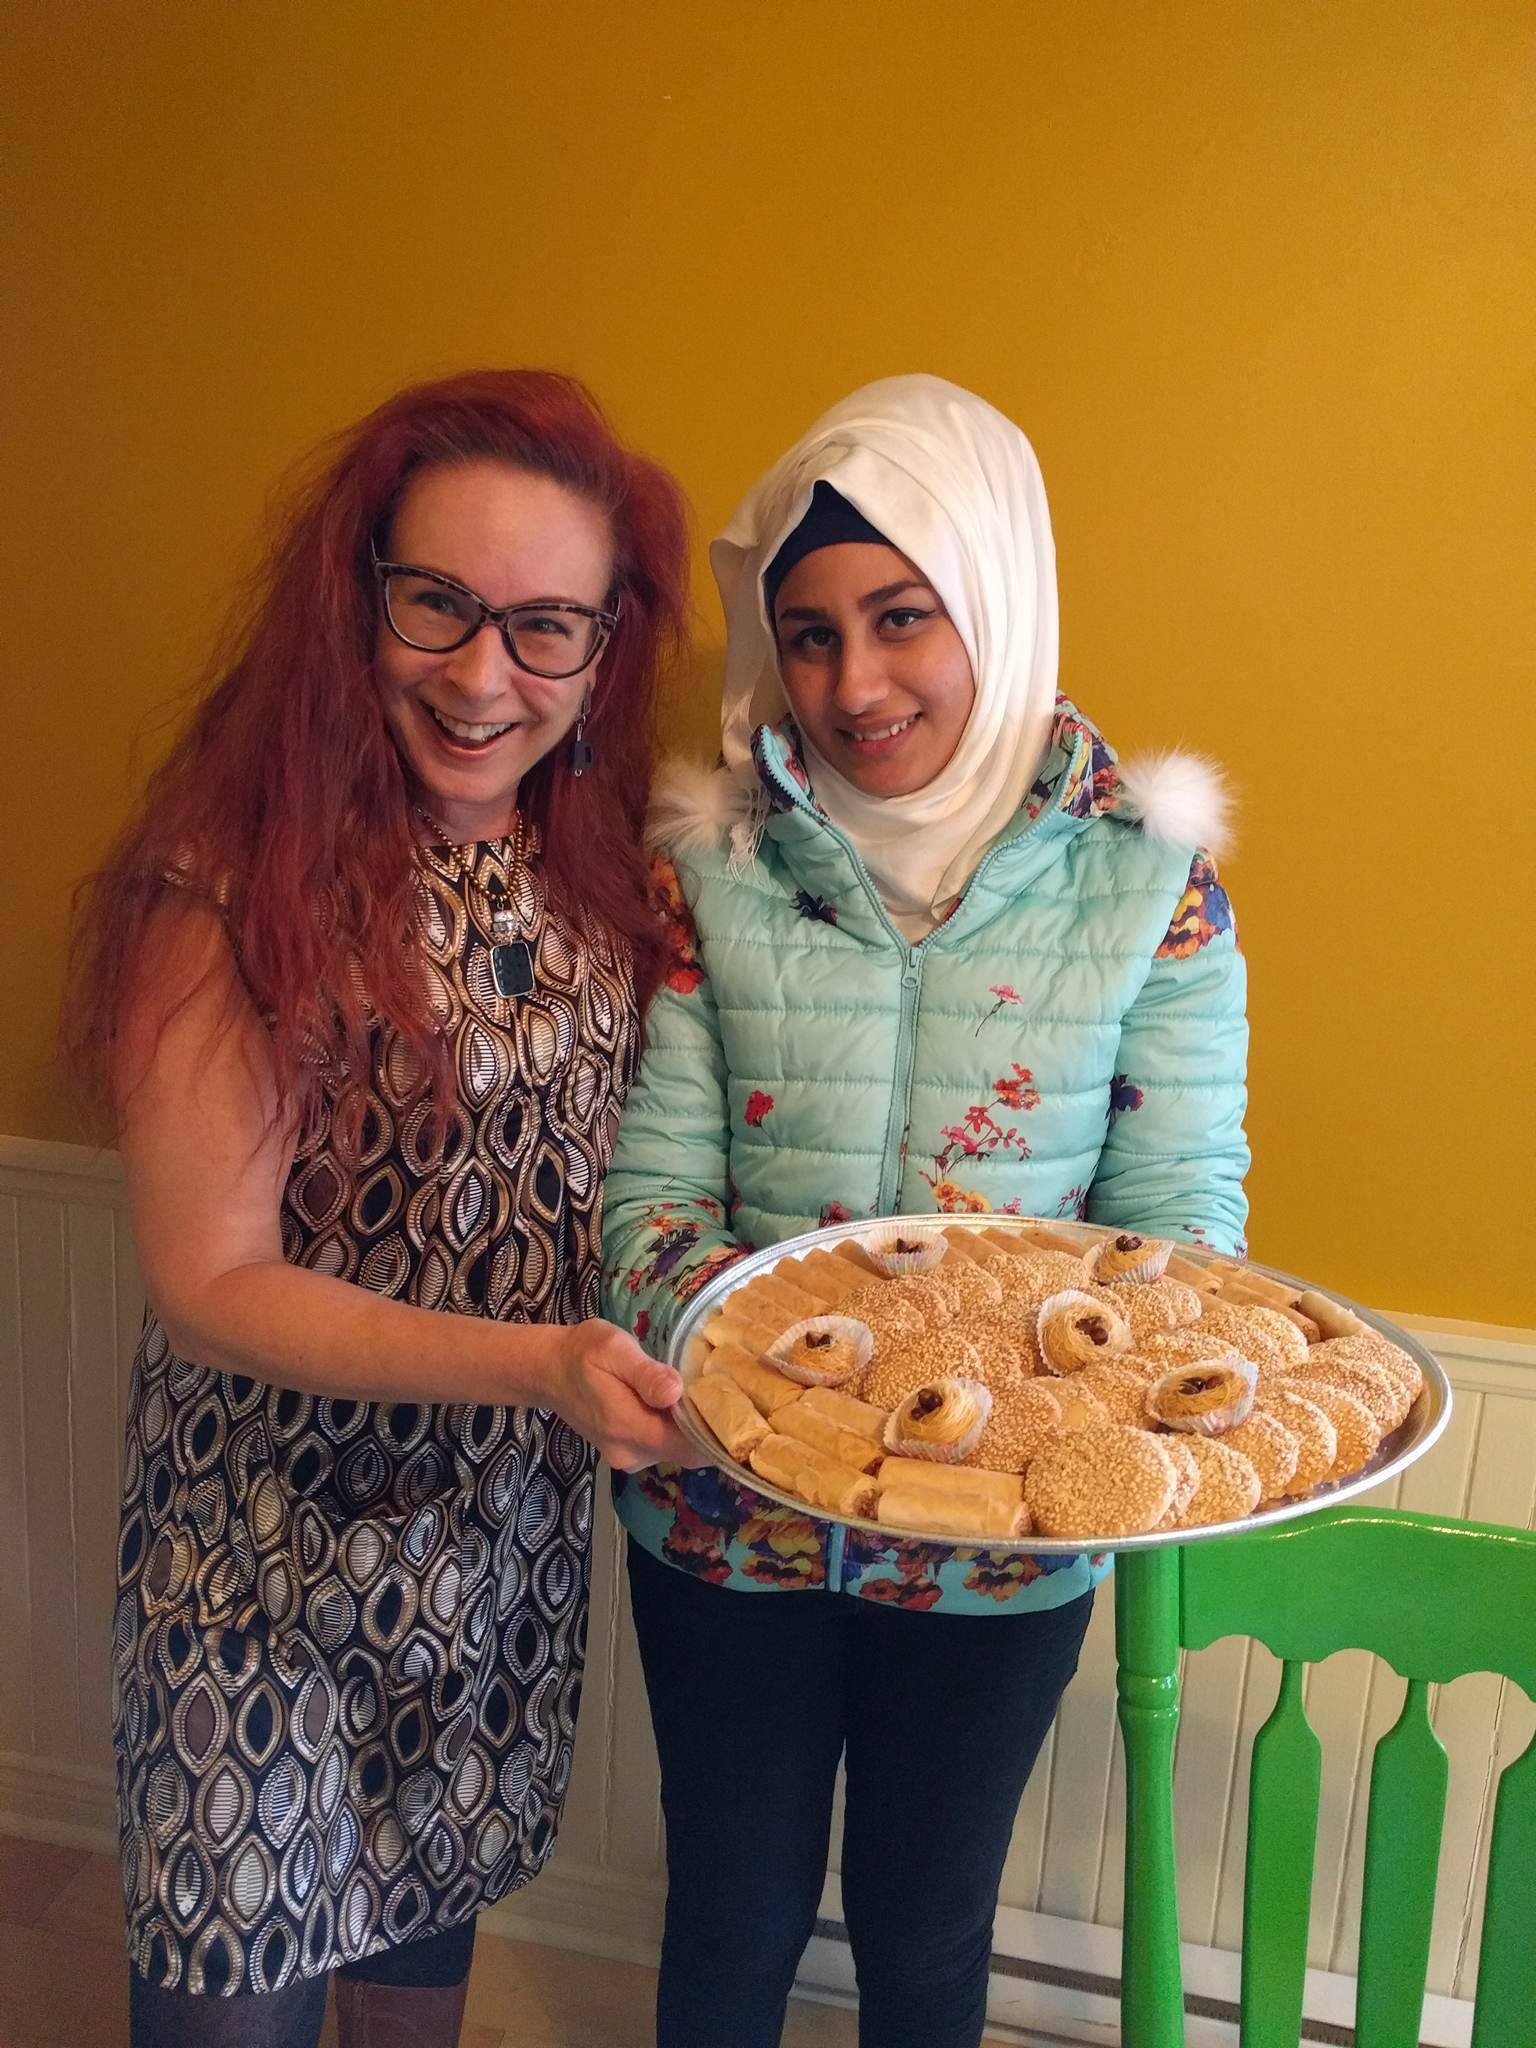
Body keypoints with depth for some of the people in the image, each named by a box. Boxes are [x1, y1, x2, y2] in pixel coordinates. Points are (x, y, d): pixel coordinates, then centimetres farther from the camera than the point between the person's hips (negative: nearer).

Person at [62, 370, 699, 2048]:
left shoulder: (597, 866, -4)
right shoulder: (236, 884, -22)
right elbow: (212, 1283, -20)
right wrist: (538, 1362, -30)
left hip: (513, 1530, 5)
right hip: (272, 1554, -5)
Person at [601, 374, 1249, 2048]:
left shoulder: (1147, 879, -10)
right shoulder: (710, 864, -9)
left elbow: (1183, 1209, -8)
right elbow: (650, 1191, -10)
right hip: (729, 1513, 1)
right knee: (733, 1914, 23)